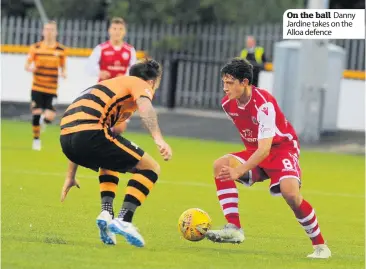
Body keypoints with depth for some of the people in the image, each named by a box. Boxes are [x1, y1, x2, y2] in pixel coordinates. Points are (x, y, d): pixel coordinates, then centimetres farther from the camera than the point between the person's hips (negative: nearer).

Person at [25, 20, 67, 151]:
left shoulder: (61, 49, 2)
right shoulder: (36, 47, 0)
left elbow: (63, 66, 10)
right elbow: (27, 65, 3)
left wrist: (63, 73, -13)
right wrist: (30, 68, -21)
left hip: (52, 89, 0)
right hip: (37, 87, 0)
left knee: (49, 117, -11)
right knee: (36, 114, -7)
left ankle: (42, 121, 28)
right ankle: (36, 139, 15)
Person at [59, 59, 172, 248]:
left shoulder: (113, 84, 37)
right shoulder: (140, 84, 14)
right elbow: (145, 106, -12)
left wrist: (70, 176, 43)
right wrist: (158, 139, -27)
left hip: (66, 137, 8)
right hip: (90, 132, -8)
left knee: (111, 162, 37)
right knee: (150, 168, 2)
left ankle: (106, 213, 16)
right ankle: (123, 220, -10)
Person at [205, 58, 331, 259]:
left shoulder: (264, 104, -29)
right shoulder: (228, 103, -6)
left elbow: (264, 148, -35)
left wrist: (239, 171, -43)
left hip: (282, 149, -7)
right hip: (256, 152, 7)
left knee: (290, 192, -32)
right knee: (220, 165, -18)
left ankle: (320, 246, -14)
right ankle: (234, 228, -23)